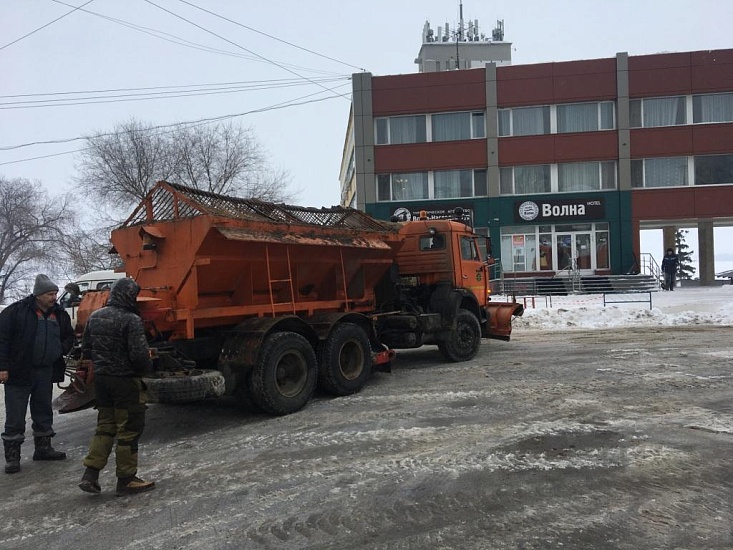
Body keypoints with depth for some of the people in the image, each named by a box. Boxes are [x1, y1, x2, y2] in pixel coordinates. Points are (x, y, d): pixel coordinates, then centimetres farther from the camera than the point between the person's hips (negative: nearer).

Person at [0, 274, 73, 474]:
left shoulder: (59, 314, 6)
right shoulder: (17, 311, -11)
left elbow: (69, 336, 19)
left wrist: (61, 348, -1)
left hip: (46, 372, 6)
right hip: (19, 372, -6)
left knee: (43, 411, 16)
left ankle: (43, 448, 30)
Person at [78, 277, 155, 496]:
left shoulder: (95, 316, 7)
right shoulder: (131, 320, -19)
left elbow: (86, 350, 12)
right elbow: (139, 354, -23)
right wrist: (148, 366, -3)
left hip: (101, 378, 8)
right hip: (125, 380, -8)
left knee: (105, 425, 19)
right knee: (129, 429, 3)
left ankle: (90, 473, 14)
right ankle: (126, 480, 12)